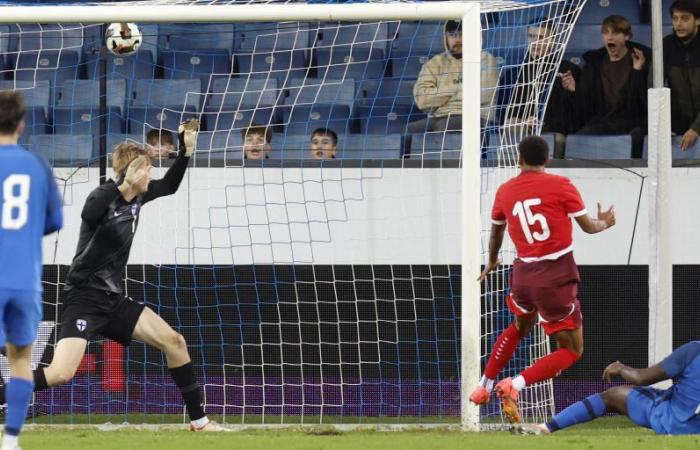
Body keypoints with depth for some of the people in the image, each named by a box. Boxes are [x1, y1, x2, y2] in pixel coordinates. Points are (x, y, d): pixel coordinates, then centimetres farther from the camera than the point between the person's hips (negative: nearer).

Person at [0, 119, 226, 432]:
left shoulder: (138, 196, 7)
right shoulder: (103, 196, -16)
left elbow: (169, 186, 26)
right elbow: (88, 214, -38)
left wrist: (187, 150, 16)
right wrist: (123, 184, -42)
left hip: (113, 298, 8)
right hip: (84, 297, -8)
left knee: (174, 341, 6)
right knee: (61, 373, -25)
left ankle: (198, 420, 18)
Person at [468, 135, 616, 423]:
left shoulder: (505, 191, 4)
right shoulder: (560, 186, -8)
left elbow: (496, 232, 20)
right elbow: (588, 227, -1)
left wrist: (492, 262, 40)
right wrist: (605, 222, 22)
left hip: (524, 274, 5)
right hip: (558, 276, -5)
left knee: (520, 327, 35)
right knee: (572, 350, 6)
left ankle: (484, 386, 35)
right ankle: (515, 385, -14)